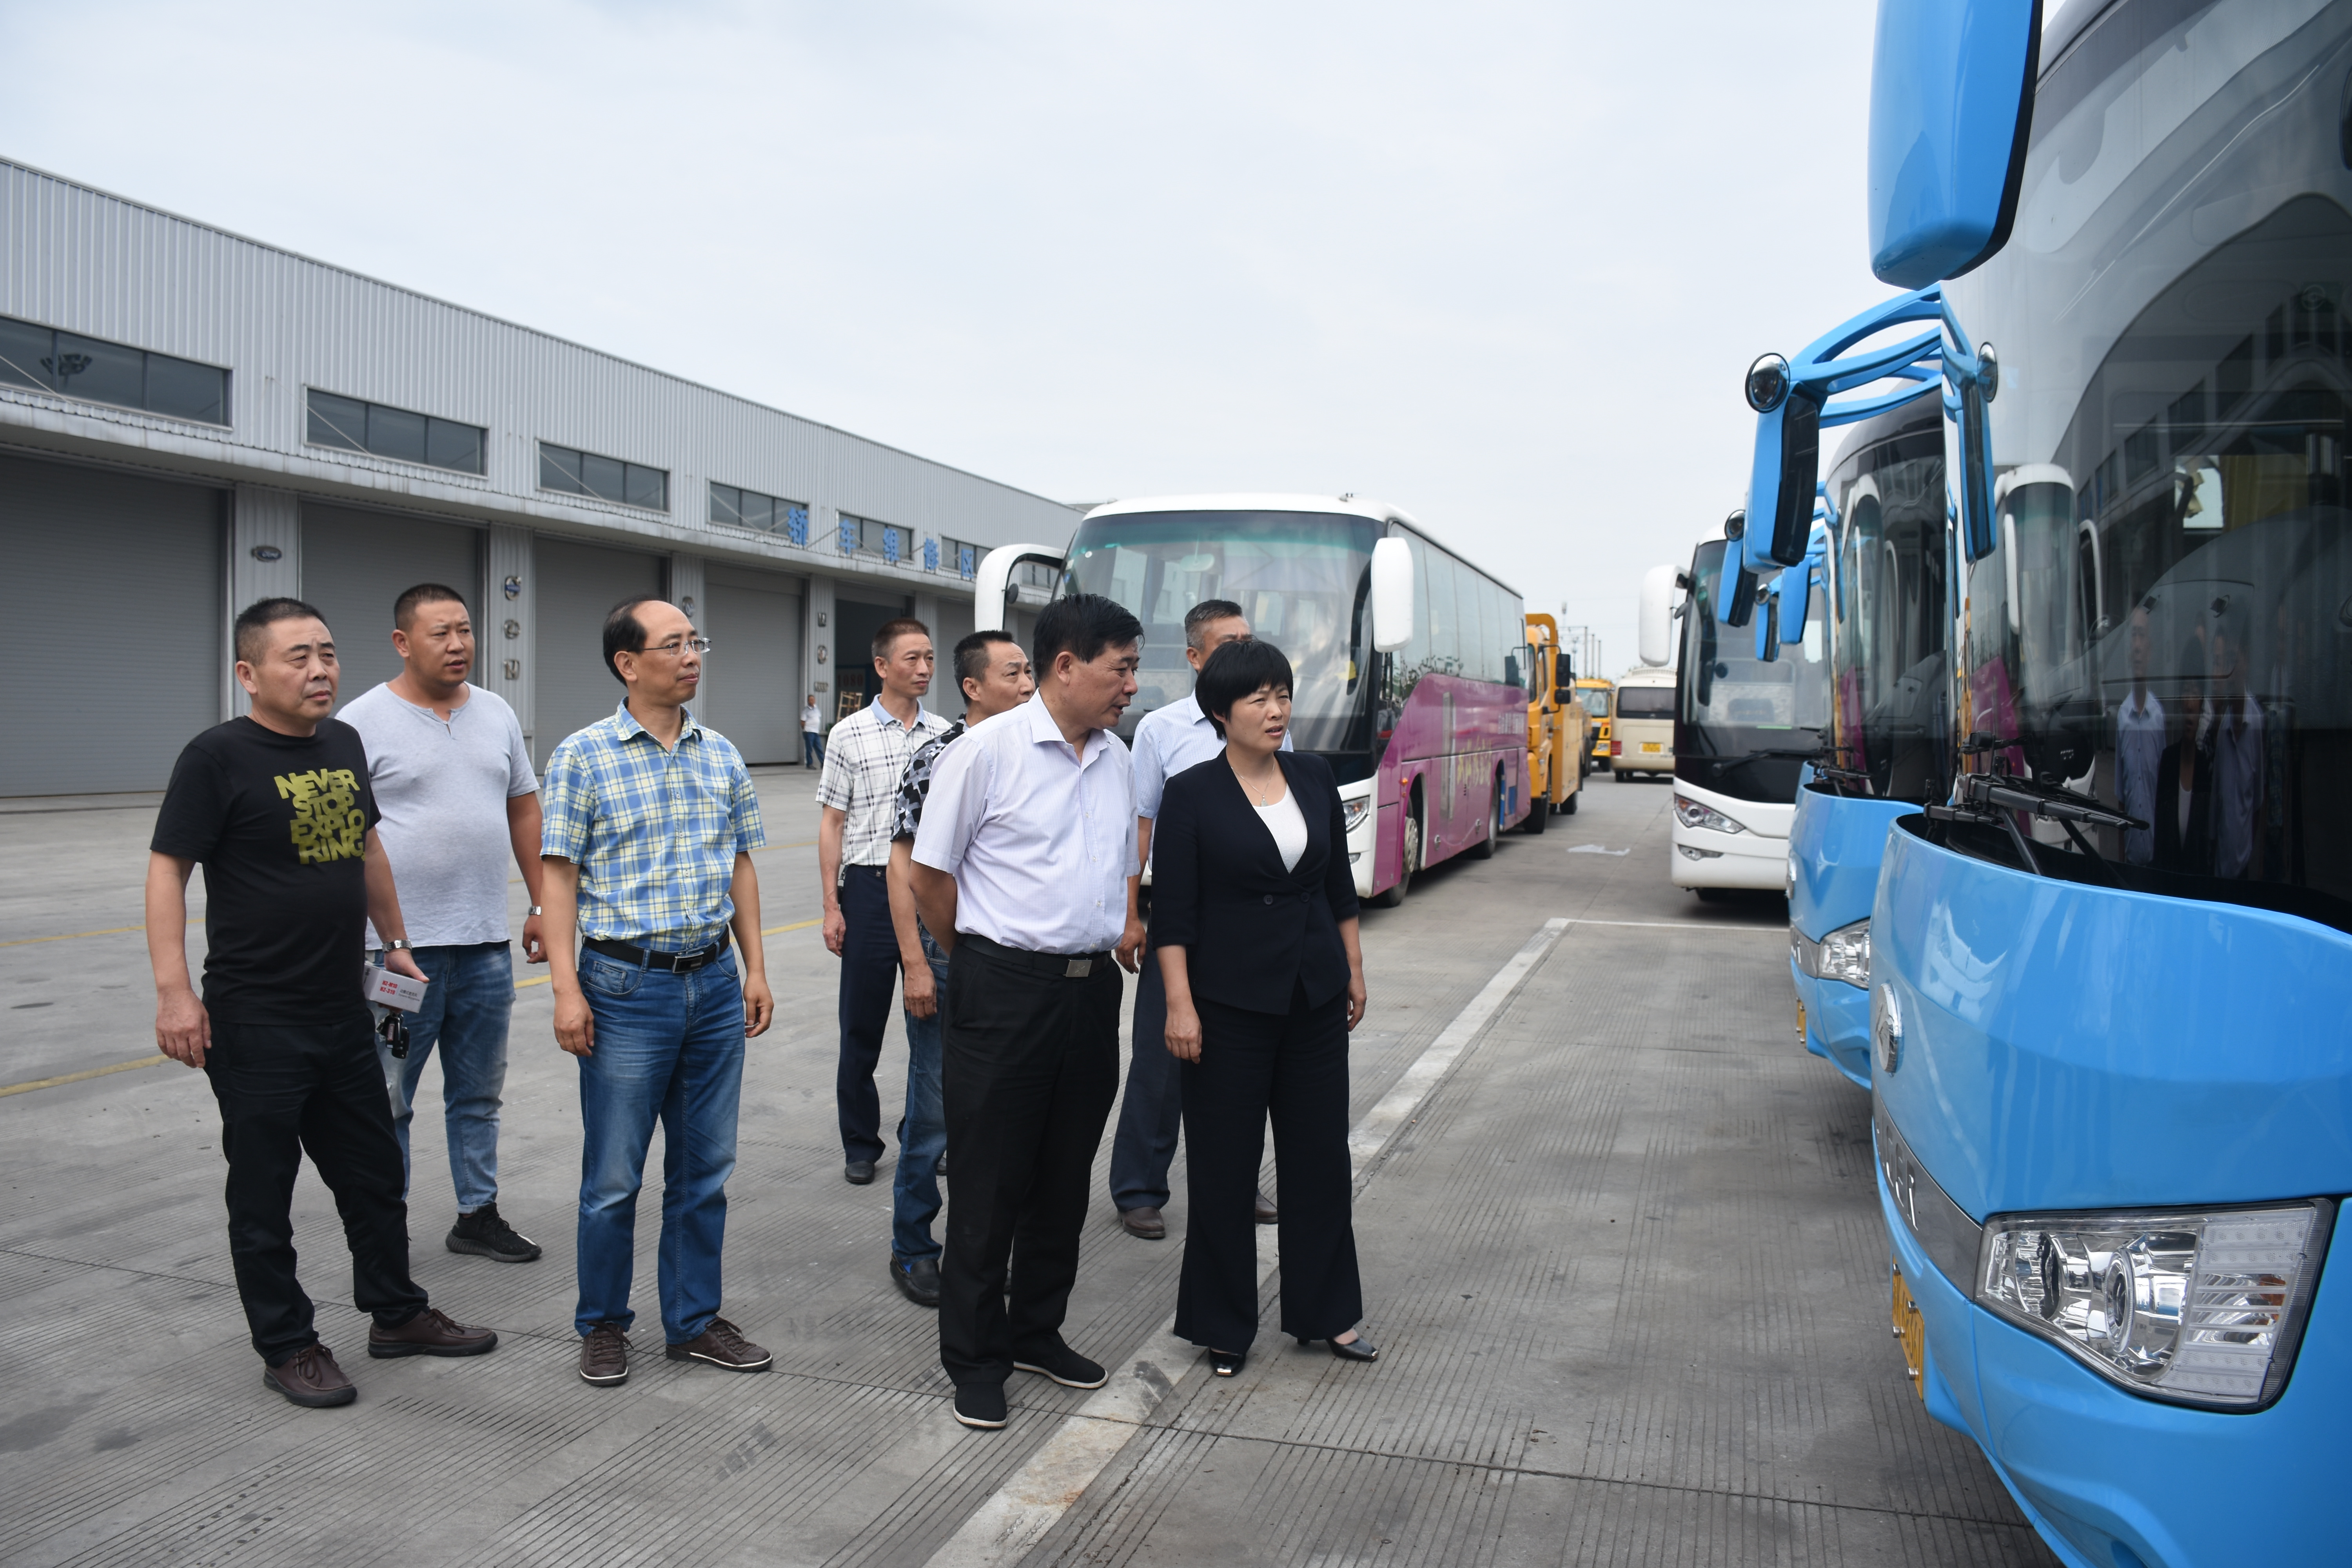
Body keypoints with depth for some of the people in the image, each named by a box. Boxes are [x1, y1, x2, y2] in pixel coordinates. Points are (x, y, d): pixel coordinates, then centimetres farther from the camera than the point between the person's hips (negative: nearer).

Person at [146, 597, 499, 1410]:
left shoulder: (344, 743, 7)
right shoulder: (218, 757, -13)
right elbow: (167, 870, -13)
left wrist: (394, 942, 19)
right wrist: (174, 990, -20)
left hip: (342, 1009, 7)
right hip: (254, 1022, -7)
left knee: (373, 1172, 17)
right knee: (263, 1190, 7)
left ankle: (396, 1313, 32)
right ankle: (287, 1347, 21)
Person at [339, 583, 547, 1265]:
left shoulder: (496, 714, 9)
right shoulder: (362, 722, -7)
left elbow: (524, 811, 15)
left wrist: (542, 906, 12)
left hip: (487, 944, 5)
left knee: (479, 1093, 16)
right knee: (388, 1104, 6)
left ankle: (478, 1215, 28)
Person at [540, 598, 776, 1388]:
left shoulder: (721, 755, 8)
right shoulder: (583, 756, -5)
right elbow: (560, 875, -6)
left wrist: (754, 967, 8)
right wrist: (567, 988, -12)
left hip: (714, 981, 5)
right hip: (626, 985, -4)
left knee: (705, 1168, 12)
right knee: (614, 1177, 6)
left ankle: (694, 1320, 26)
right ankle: (604, 1324, 24)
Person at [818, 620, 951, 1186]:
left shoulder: (944, 734, 7)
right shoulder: (850, 735, 0)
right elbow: (832, 825, 1)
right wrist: (831, 907, -5)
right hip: (871, 886, -2)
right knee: (862, 1026, 5)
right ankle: (860, 1144, 19)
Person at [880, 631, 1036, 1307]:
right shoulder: (937, 759, -10)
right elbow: (904, 867, -10)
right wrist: (915, 965, -14)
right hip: (947, 956, -5)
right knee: (936, 1112, 3)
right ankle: (913, 1251, 18)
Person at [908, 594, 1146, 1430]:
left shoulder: (1116, 761, 10)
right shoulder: (986, 750, -10)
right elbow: (930, 873, -5)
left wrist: (1123, 931, 14)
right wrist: (986, 964, 3)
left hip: (1092, 990, 6)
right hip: (1005, 993, -6)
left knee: (1065, 1179, 16)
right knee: (990, 1183, 4)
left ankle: (1036, 1331, 33)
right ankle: (975, 1359, 19)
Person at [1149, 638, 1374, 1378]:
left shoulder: (1315, 778, 6)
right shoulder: (1192, 794, -7)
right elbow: (1172, 912, -9)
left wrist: (1353, 971, 13)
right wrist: (1180, 1005, -14)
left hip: (1315, 996, 5)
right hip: (1230, 1002, -4)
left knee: (1321, 1154, 11)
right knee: (1224, 1165, 4)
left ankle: (1325, 1312, 27)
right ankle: (1223, 1326, 20)